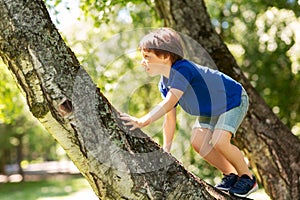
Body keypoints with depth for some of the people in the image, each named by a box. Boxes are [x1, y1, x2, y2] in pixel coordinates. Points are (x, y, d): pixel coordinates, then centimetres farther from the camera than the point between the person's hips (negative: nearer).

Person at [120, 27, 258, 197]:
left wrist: (143, 121, -52)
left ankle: (248, 178, -1)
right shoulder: (164, 84, -6)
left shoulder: (182, 69, -34)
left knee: (219, 141, -24)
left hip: (233, 100, -9)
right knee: (198, 141, -7)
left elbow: (169, 103, -44)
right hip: (210, 109, 9)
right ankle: (231, 175, 11)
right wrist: (165, 151, -2)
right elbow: (170, 119, -2)